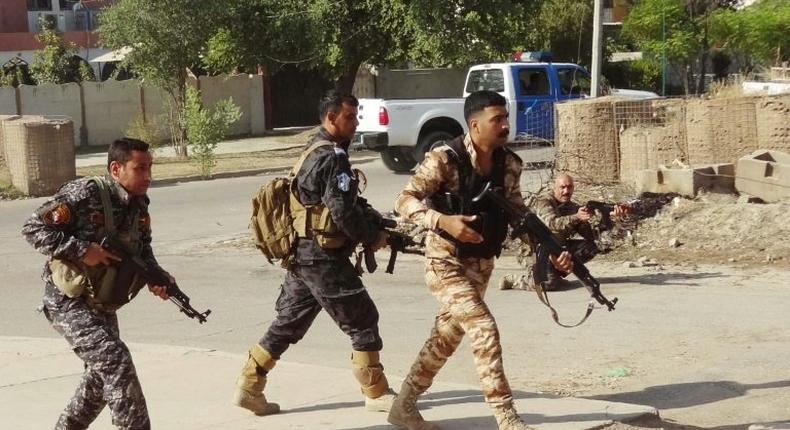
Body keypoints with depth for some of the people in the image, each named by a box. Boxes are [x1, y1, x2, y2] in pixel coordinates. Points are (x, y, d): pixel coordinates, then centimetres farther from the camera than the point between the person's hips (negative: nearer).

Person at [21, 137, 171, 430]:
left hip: (103, 307, 8)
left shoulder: (139, 205, 2)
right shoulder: (84, 195, -21)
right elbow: (33, 229, -19)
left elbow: (142, 251, 11)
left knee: (101, 375, 18)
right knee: (116, 363, -18)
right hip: (69, 304, -8)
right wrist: (82, 250, -27)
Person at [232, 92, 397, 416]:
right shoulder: (332, 158, -16)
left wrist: (376, 221, 5)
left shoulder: (316, 151, 16)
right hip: (323, 258, -10)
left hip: (301, 253, 10)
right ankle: (377, 394, 10)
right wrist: (373, 237, -7)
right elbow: (344, 212, -21)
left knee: (288, 323, 14)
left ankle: (248, 388, 16)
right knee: (362, 322, 1)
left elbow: (351, 202, 18)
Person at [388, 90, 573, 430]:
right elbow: (404, 201, -18)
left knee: (446, 338, 14)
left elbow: (519, 214, 8)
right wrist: (444, 221, -34)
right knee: (484, 330, -18)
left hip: (481, 265, 7)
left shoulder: (509, 164, -2)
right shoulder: (445, 159, -19)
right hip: (445, 263, -7)